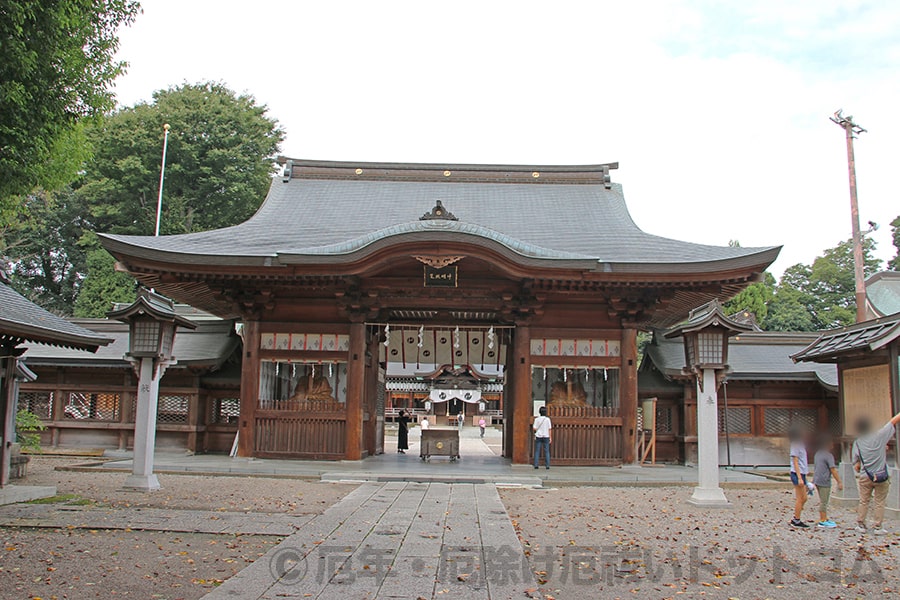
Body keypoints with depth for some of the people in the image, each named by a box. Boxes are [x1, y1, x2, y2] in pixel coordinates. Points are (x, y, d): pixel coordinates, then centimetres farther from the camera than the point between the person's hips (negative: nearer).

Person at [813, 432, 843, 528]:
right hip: (824, 481, -9)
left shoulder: (817, 454, 14)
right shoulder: (828, 455, -13)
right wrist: (839, 482, -13)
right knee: (824, 502, -2)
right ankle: (822, 521, 3)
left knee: (823, 501, 17)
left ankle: (825, 519, 24)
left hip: (817, 480, 9)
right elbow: (833, 470, -16)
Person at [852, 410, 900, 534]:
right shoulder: (879, 436, -7)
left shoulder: (857, 443, -3)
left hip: (865, 477, 1)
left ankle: (861, 525, 17)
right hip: (881, 476, -1)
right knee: (880, 503, 8)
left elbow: (856, 465, 0)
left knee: (864, 502, 12)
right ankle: (878, 527, 10)